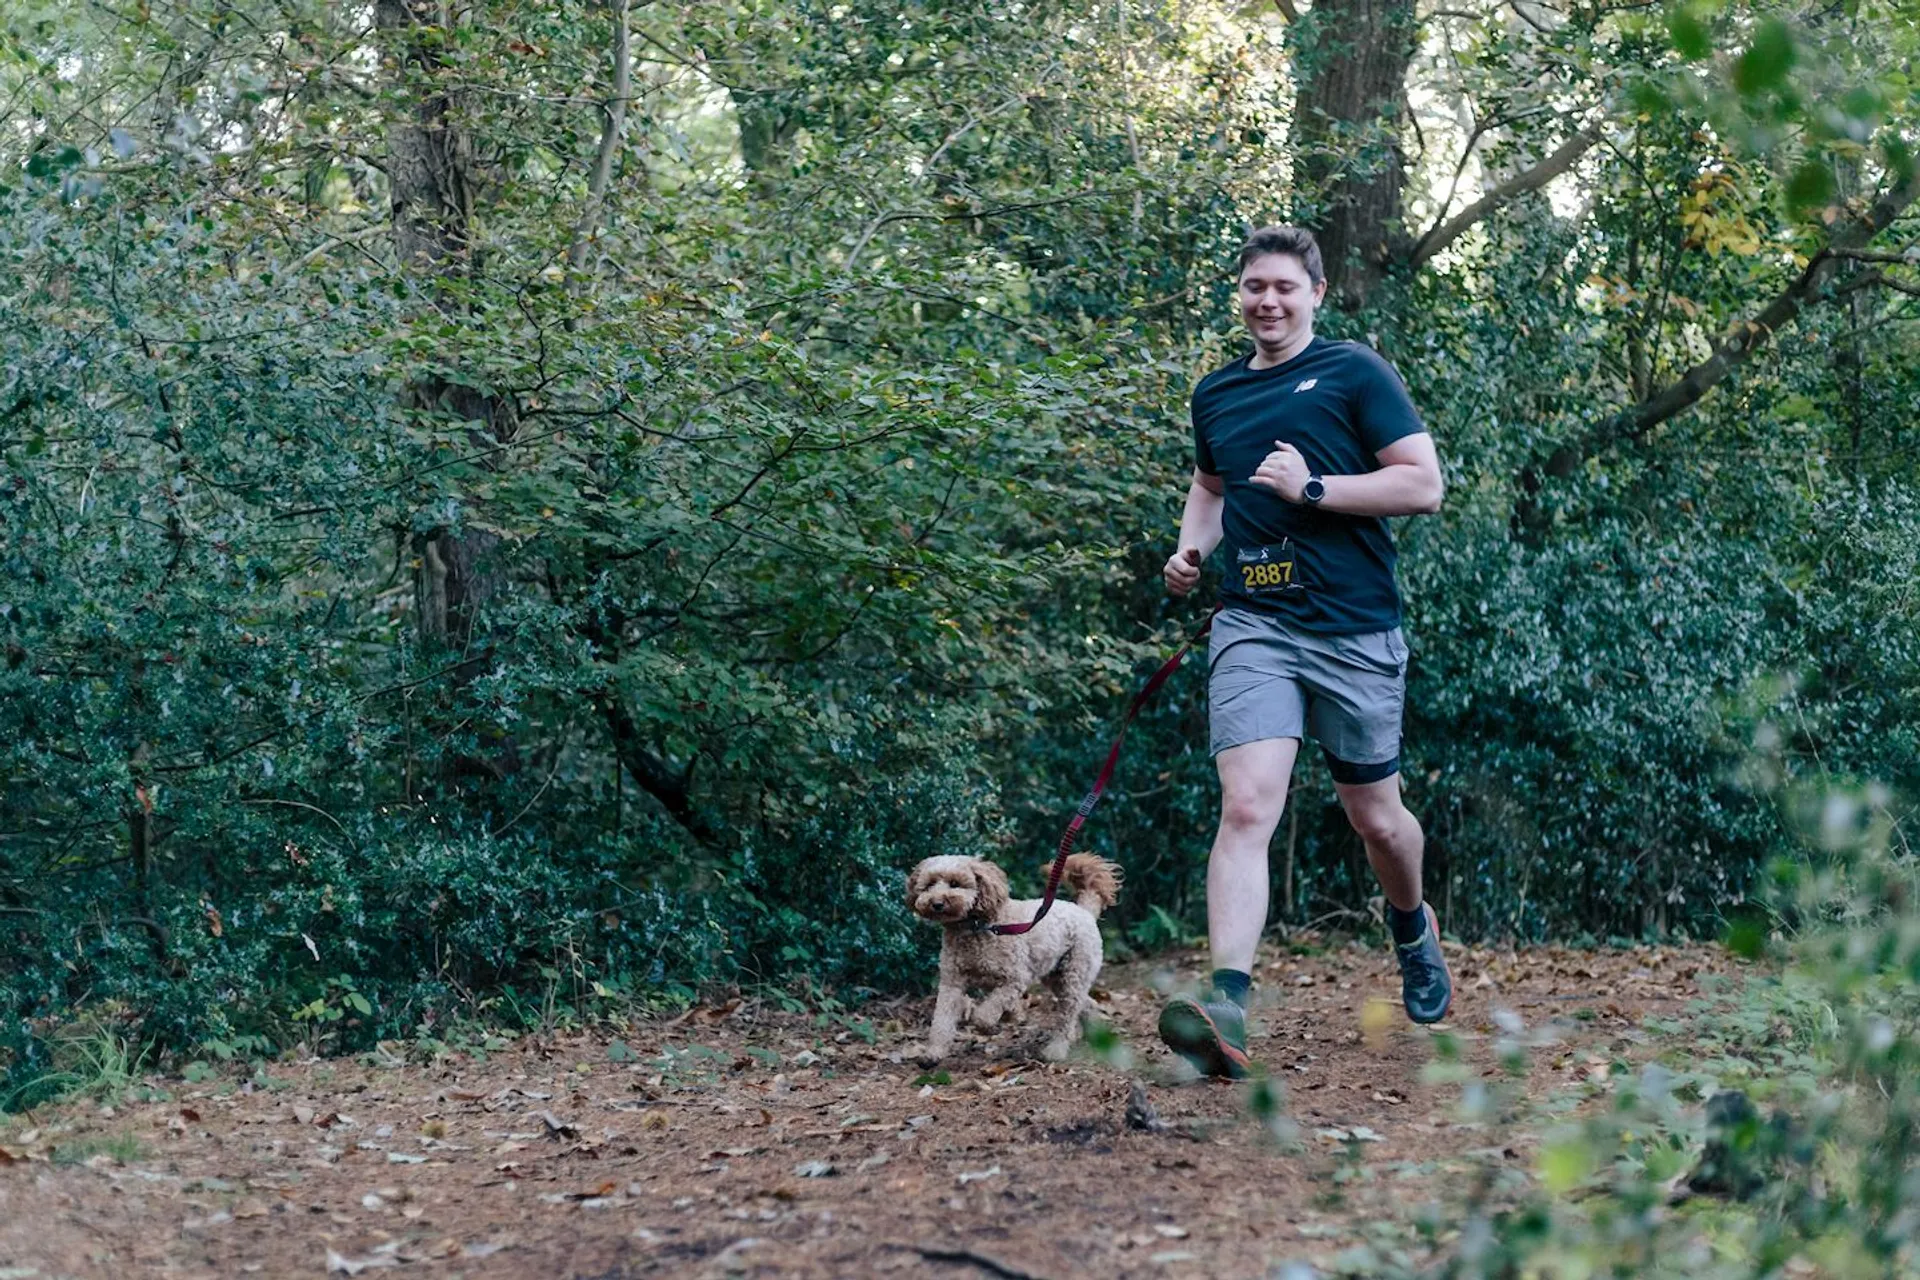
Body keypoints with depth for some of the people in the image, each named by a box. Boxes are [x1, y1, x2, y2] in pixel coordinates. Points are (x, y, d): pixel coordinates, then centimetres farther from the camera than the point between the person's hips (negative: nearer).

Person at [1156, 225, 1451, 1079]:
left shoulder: (1355, 374, 0)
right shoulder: (1216, 394, 14)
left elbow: (1424, 483, -6)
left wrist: (1313, 488, -14)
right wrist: (1192, 544, 13)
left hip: (1355, 630, -2)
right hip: (1253, 626, 2)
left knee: (1375, 819, 11)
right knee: (1246, 807, -17)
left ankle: (1414, 931, 44)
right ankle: (1226, 1010, -28)